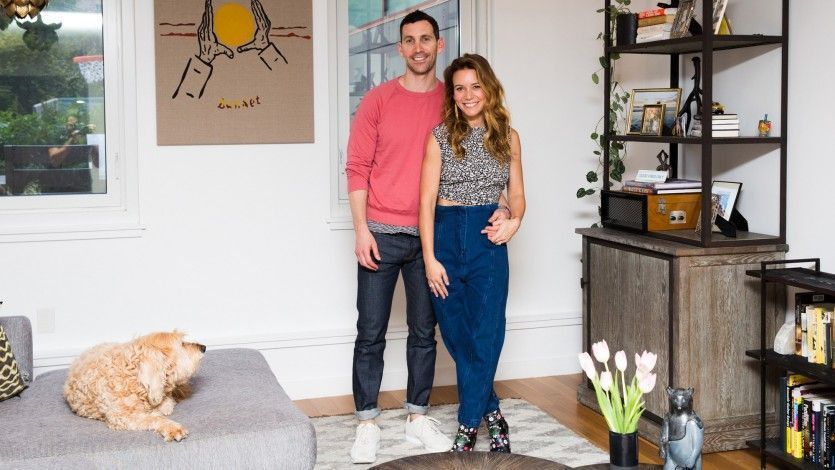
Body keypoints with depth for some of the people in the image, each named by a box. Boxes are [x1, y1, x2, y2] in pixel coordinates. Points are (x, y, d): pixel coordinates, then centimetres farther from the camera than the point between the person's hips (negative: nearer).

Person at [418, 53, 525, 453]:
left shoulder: (507, 137, 7)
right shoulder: (440, 137, 1)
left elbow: (517, 194, 12)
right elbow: (427, 199, -3)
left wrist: (514, 221, -10)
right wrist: (430, 258, -9)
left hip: (488, 240, 0)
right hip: (446, 236, 0)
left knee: (485, 337, -2)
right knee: (457, 337, 6)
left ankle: (469, 424, 11)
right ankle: (491, 412, 23)